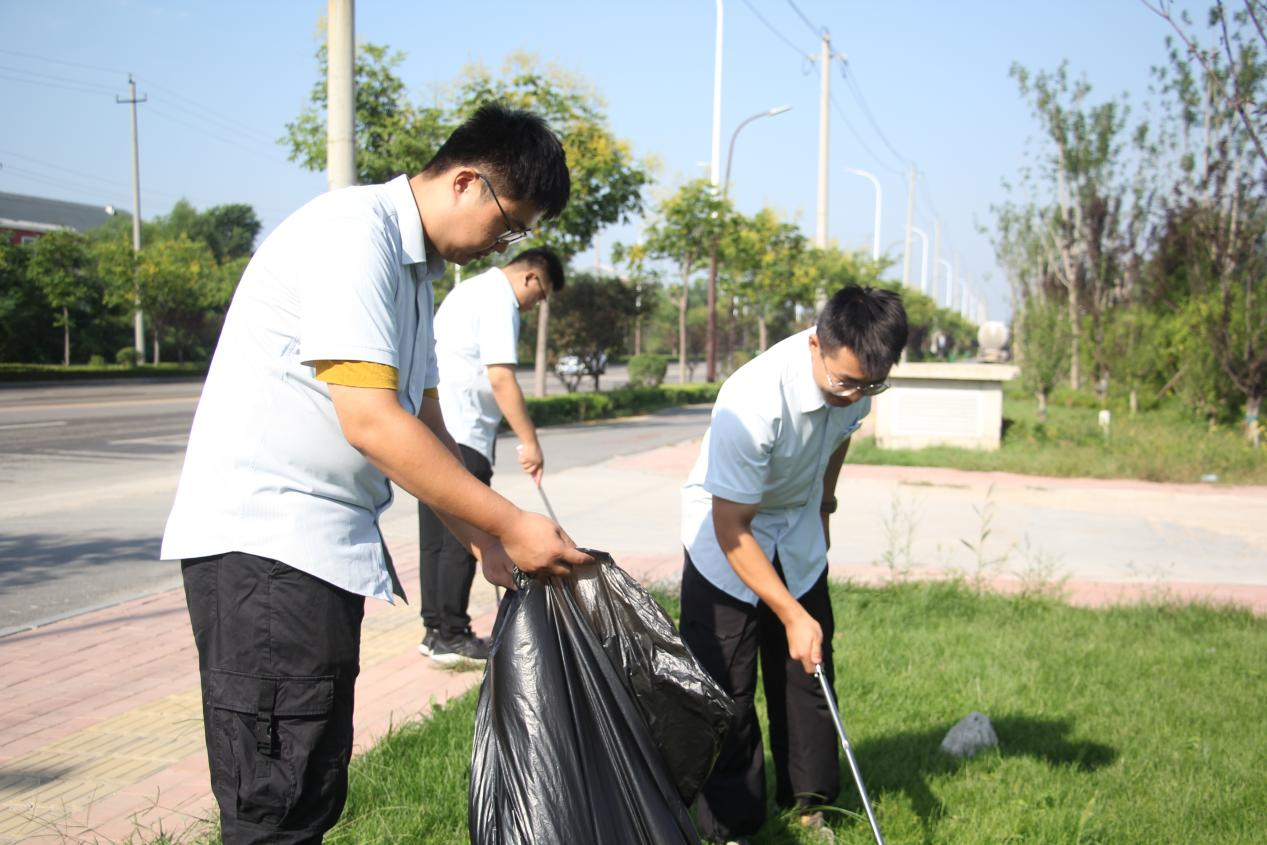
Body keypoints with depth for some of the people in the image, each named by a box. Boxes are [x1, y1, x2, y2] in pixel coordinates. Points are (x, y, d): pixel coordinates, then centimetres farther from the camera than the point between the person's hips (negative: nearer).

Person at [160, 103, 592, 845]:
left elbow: (424, 427, 19)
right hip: (264, 541, -10)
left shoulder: (414, 267, 16)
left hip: (324, 545, 10)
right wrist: (510, 525, -15)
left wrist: (489, 546, 12)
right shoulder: (355, 233, -15)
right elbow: (372, 424, -22)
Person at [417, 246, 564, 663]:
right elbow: (501, 378, -19)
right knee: (462, 538, -3)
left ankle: (435, 629, 18)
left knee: (435, 535, 12)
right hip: (461, 435, -10)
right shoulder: (499, 302, -11)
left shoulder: (471, 289, 20)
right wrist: (530, 441, -17)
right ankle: (451, 637, 2)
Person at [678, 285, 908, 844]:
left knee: (808, 669, 9)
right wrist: (792, 614, -28)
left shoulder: (856, 372, -18)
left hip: (799, 532, 6)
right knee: (726, 689, -4)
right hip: (725, 533, -6)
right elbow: (732, 529, -29)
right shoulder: (752, 403, -38)